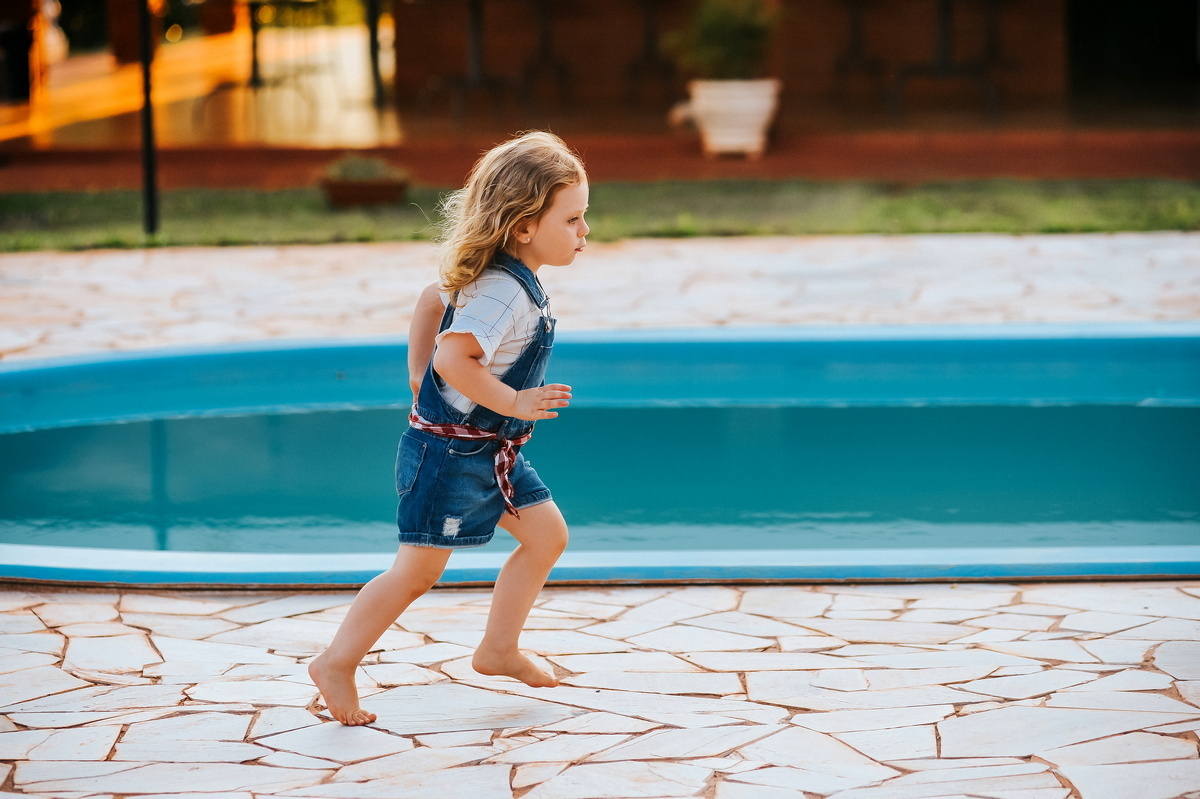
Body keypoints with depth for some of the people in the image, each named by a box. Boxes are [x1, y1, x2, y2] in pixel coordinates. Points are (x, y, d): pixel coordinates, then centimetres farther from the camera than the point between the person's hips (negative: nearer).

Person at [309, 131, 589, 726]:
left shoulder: (499, 276, 5)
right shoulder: (506, 291, -26)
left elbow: (433, 301, 19)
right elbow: (454, 359, -35)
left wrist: (418, 375, 22)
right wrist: (514, 402, -26)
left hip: (492, 453, 10)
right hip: (451, 454, -10)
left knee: (547, 534, 12)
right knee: (417, 570, -2)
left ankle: (498, 649, 24)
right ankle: (337, 664, 12)